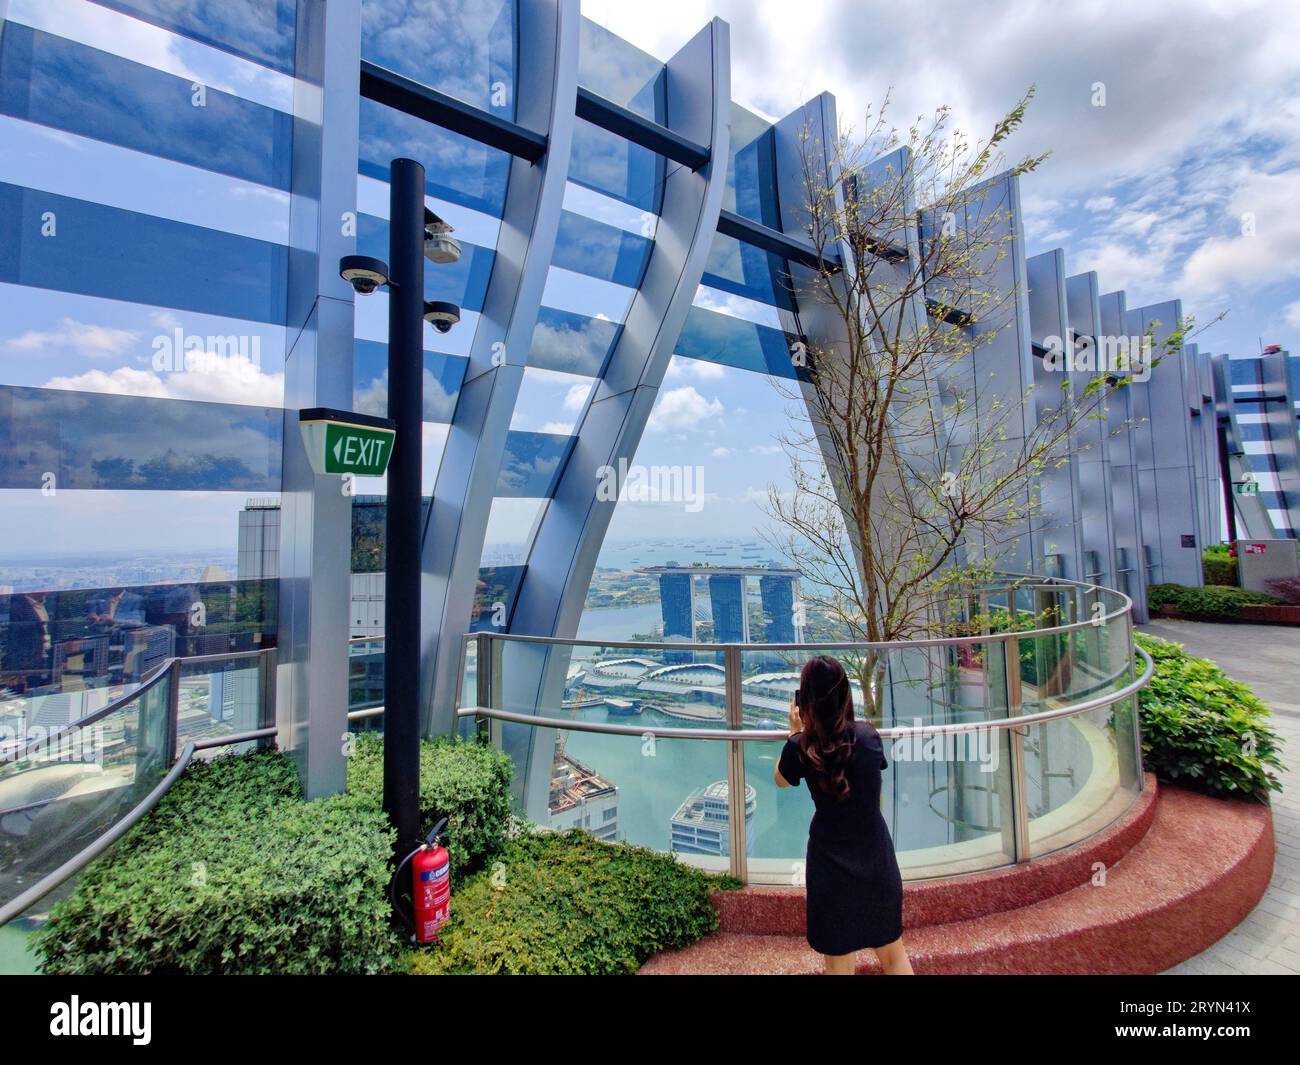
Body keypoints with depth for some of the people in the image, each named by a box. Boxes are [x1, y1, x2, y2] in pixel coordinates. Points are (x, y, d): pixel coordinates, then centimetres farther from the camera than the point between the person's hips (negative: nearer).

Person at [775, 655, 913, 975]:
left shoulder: (801, 746, -17)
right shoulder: (869, 734, -10)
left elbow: (781, 780, 3)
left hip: (833, 866, -2)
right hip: (878, 860, 3)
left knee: (839, 963, 17)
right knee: (894, 954, 25)